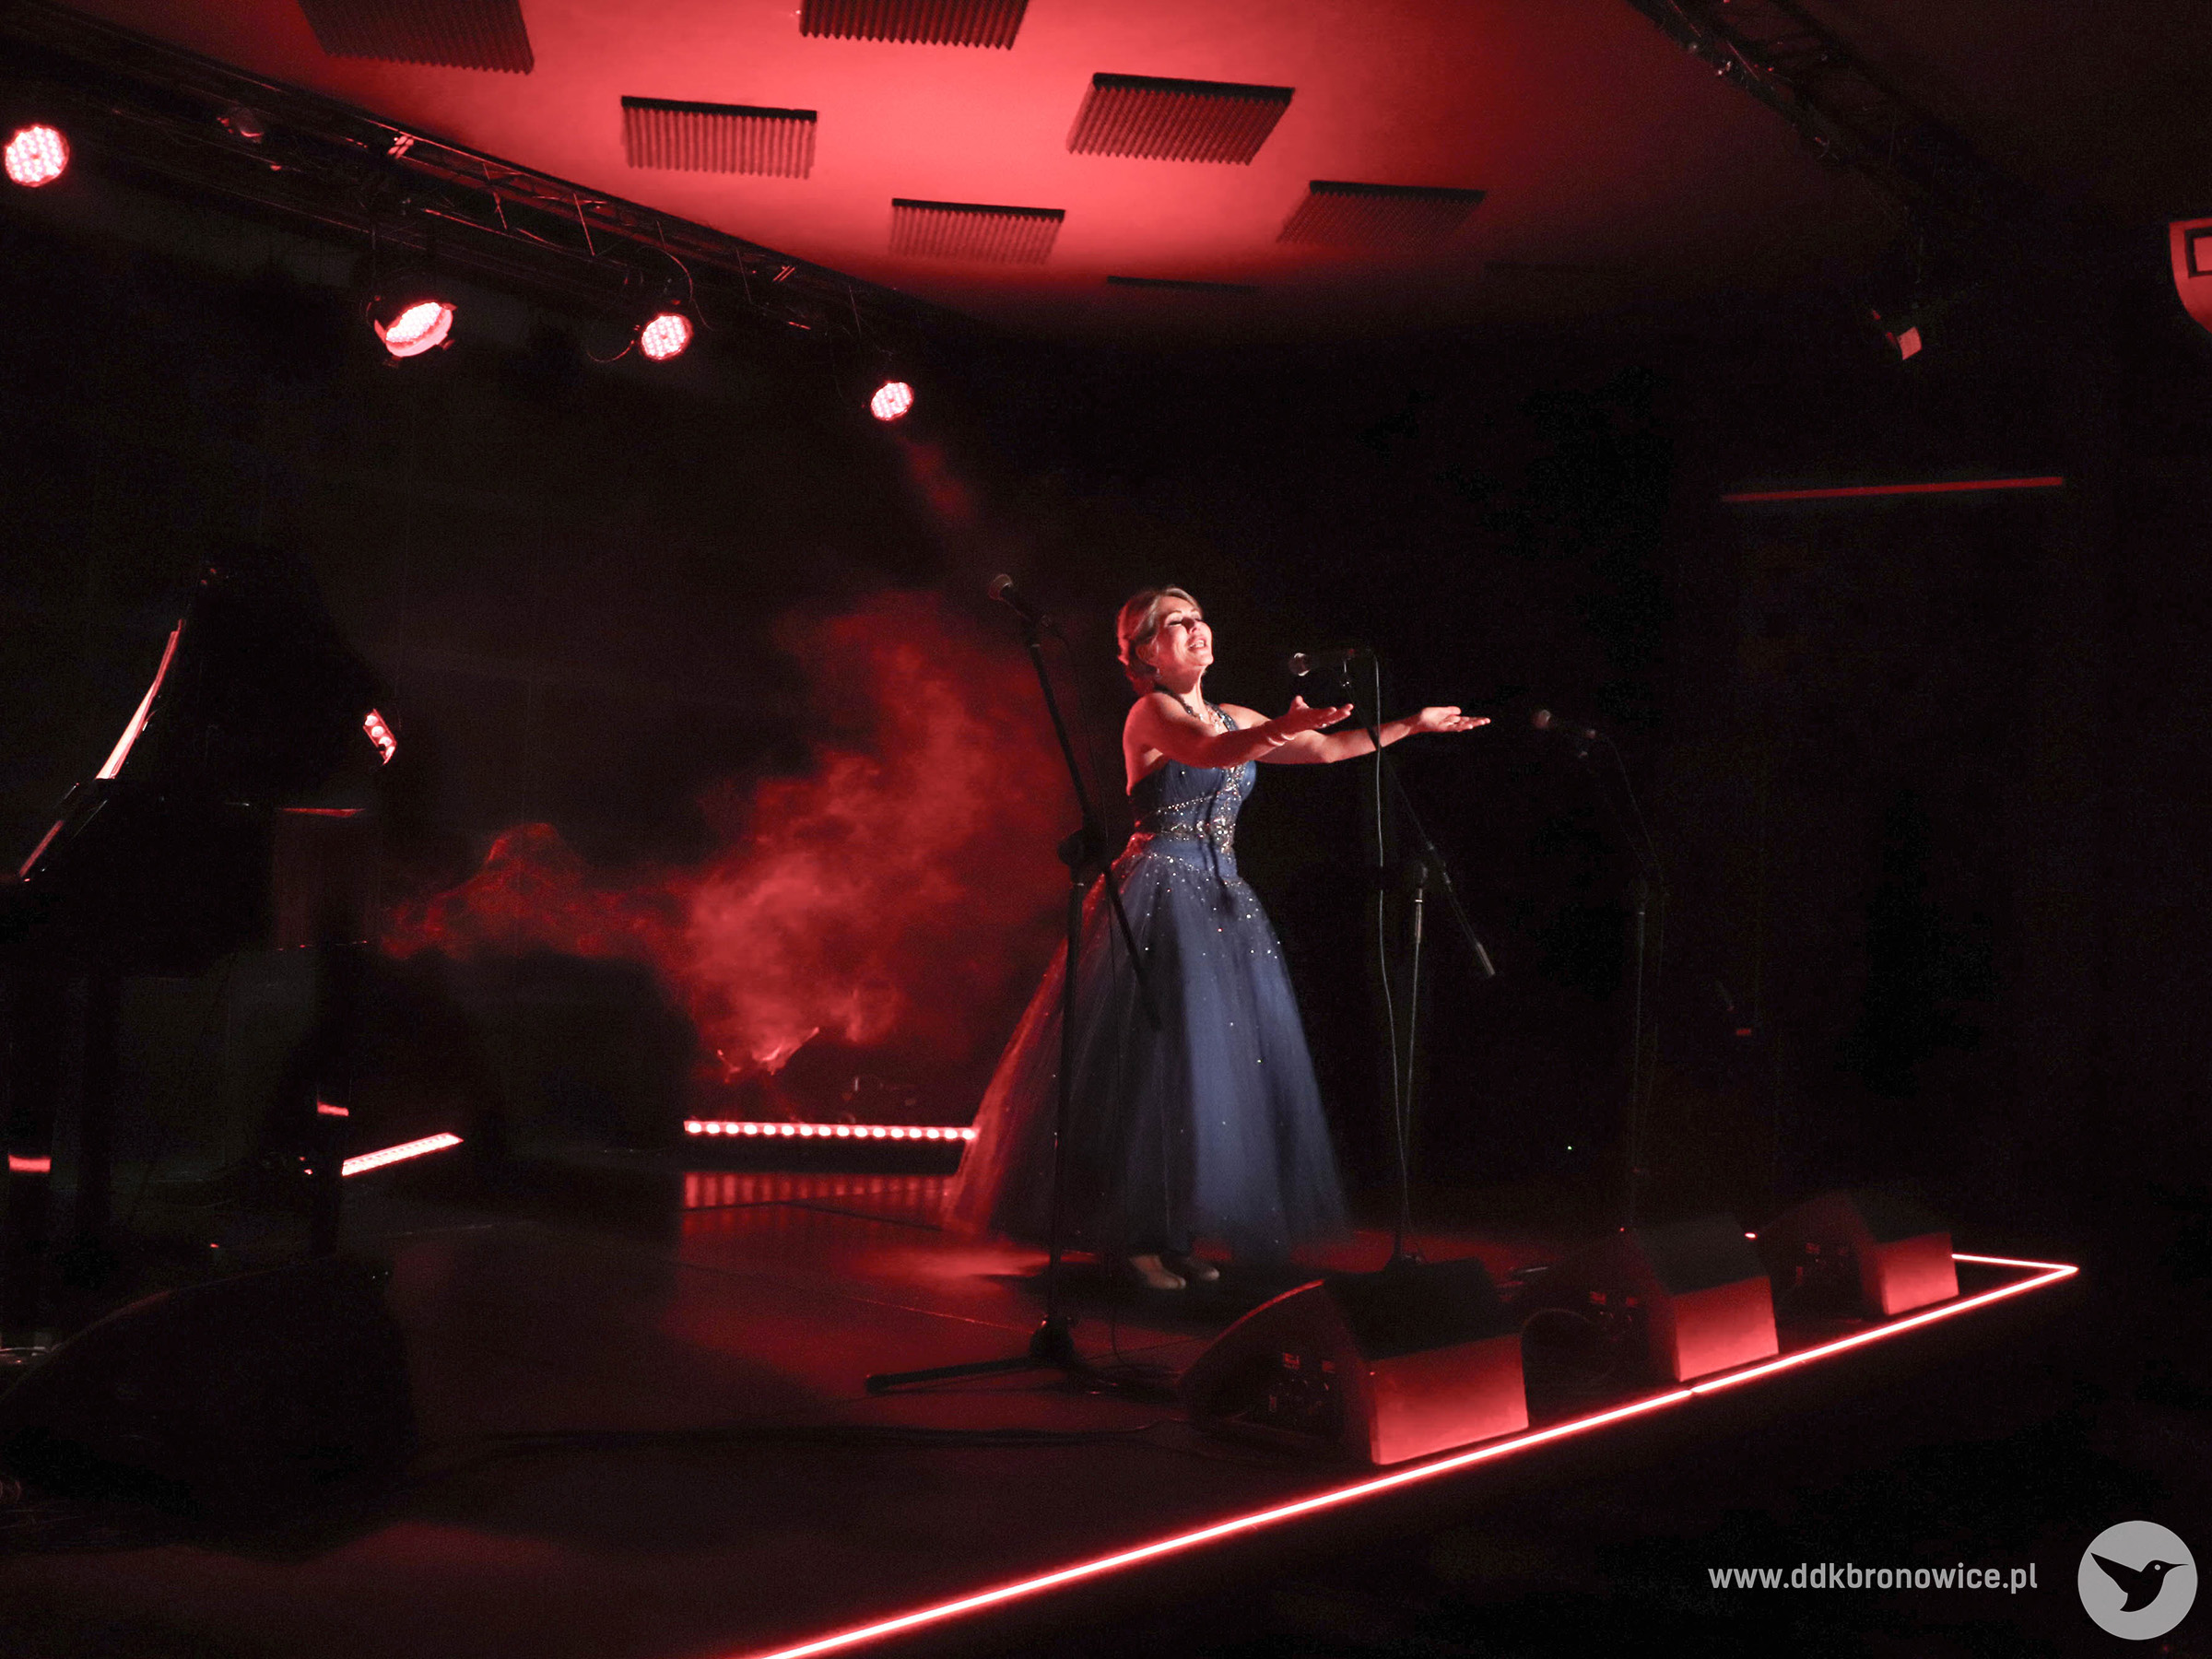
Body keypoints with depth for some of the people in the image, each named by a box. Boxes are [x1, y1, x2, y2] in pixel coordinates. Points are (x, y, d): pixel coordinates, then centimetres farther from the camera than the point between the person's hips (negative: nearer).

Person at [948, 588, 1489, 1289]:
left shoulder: (1232, 717, 16)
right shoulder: (1151, 713, -7)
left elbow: (1327, 748, 19)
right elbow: (1210, 752, -28)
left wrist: (1413, 726, 17)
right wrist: (1280, 728, -46)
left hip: (1222, 900, 8)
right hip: (1162, 895, -8)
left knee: (1227, 1057, 5)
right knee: (1158, 1054, -11)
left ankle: (1175, 1232, 12)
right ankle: (1135, 1235, -3)